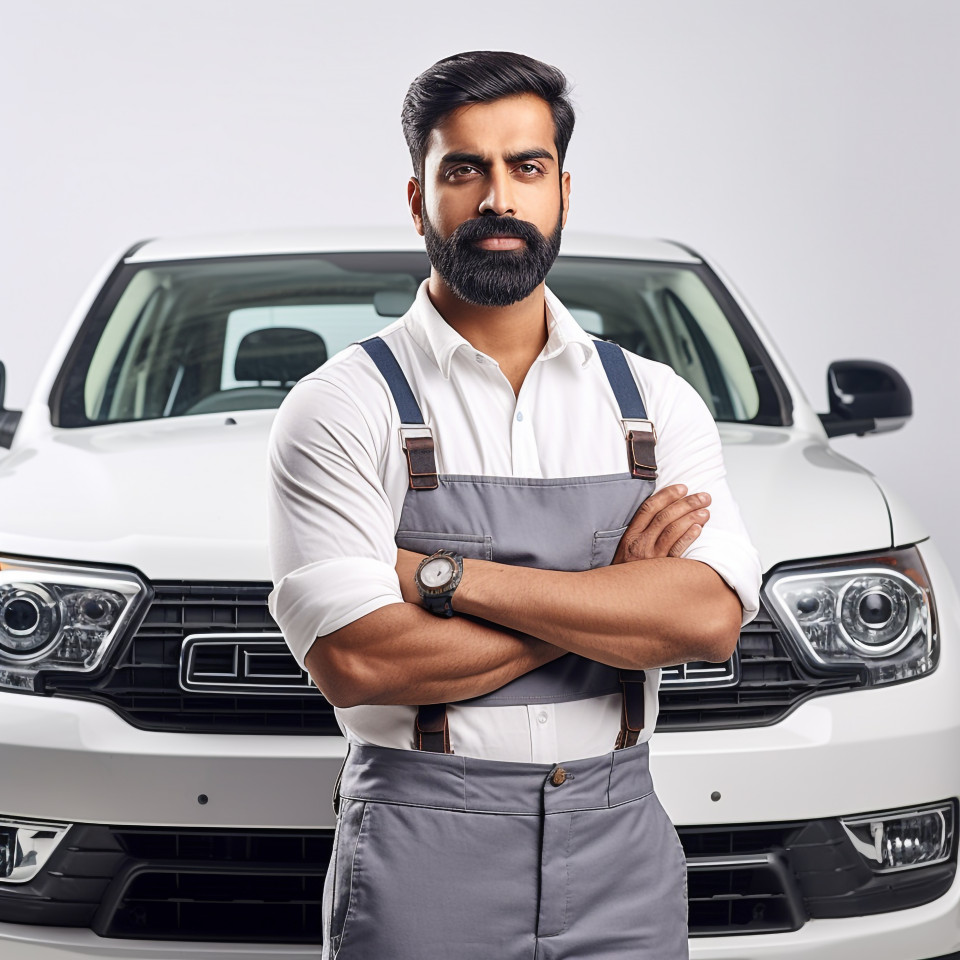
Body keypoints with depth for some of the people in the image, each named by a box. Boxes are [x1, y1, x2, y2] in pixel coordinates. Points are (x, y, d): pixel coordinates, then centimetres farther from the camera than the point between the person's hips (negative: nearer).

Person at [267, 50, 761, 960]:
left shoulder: (656, 402, 5)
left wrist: (446, 575, -15)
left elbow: (710, 618, -10)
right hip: (422, 858, -3)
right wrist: (614, 595, -11)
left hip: (622, 852, 3)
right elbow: (355, 663, -17)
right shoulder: (341, 407, -5)